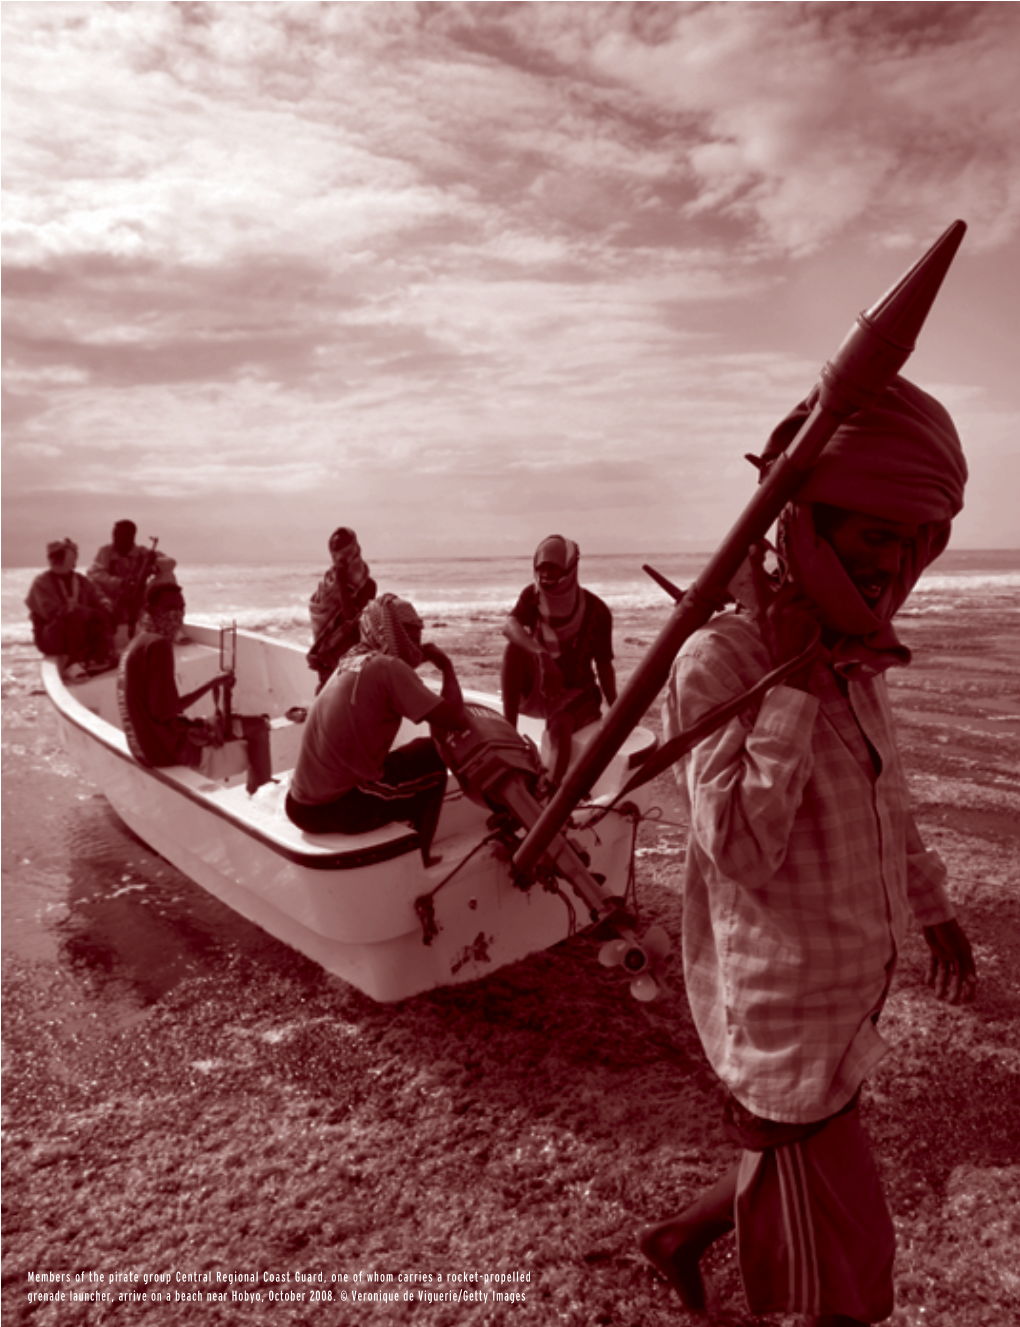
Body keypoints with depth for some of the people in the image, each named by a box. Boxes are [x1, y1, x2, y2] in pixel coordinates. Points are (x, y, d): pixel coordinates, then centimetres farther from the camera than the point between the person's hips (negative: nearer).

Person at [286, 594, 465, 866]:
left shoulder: (351, 661, 9)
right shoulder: (389, 667, -14)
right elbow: (454, 719, -16)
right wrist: (447, 667, 0)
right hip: (340, 809, -8)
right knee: (433, 761, 12)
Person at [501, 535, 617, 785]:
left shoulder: (596, 611, -11)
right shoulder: (532, 595, -6)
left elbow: (604, 664, -7)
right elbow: (509, 625, -27)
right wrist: (541, 653, -46)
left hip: (575, 692, -2)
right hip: (536, 689, 2)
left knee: (560, 726, -36)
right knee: (515, 647, -27)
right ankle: (508, 728, -29)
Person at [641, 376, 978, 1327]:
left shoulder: (854, 660, 2)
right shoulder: (718, 661, -24)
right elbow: (740, 851, -31)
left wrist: (934, 907, 27)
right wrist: (794, 685, -30)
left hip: (846, 996, 8)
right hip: (780, 1021, -8)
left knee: (794, 1176, 28)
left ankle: (680, 1238, 53)